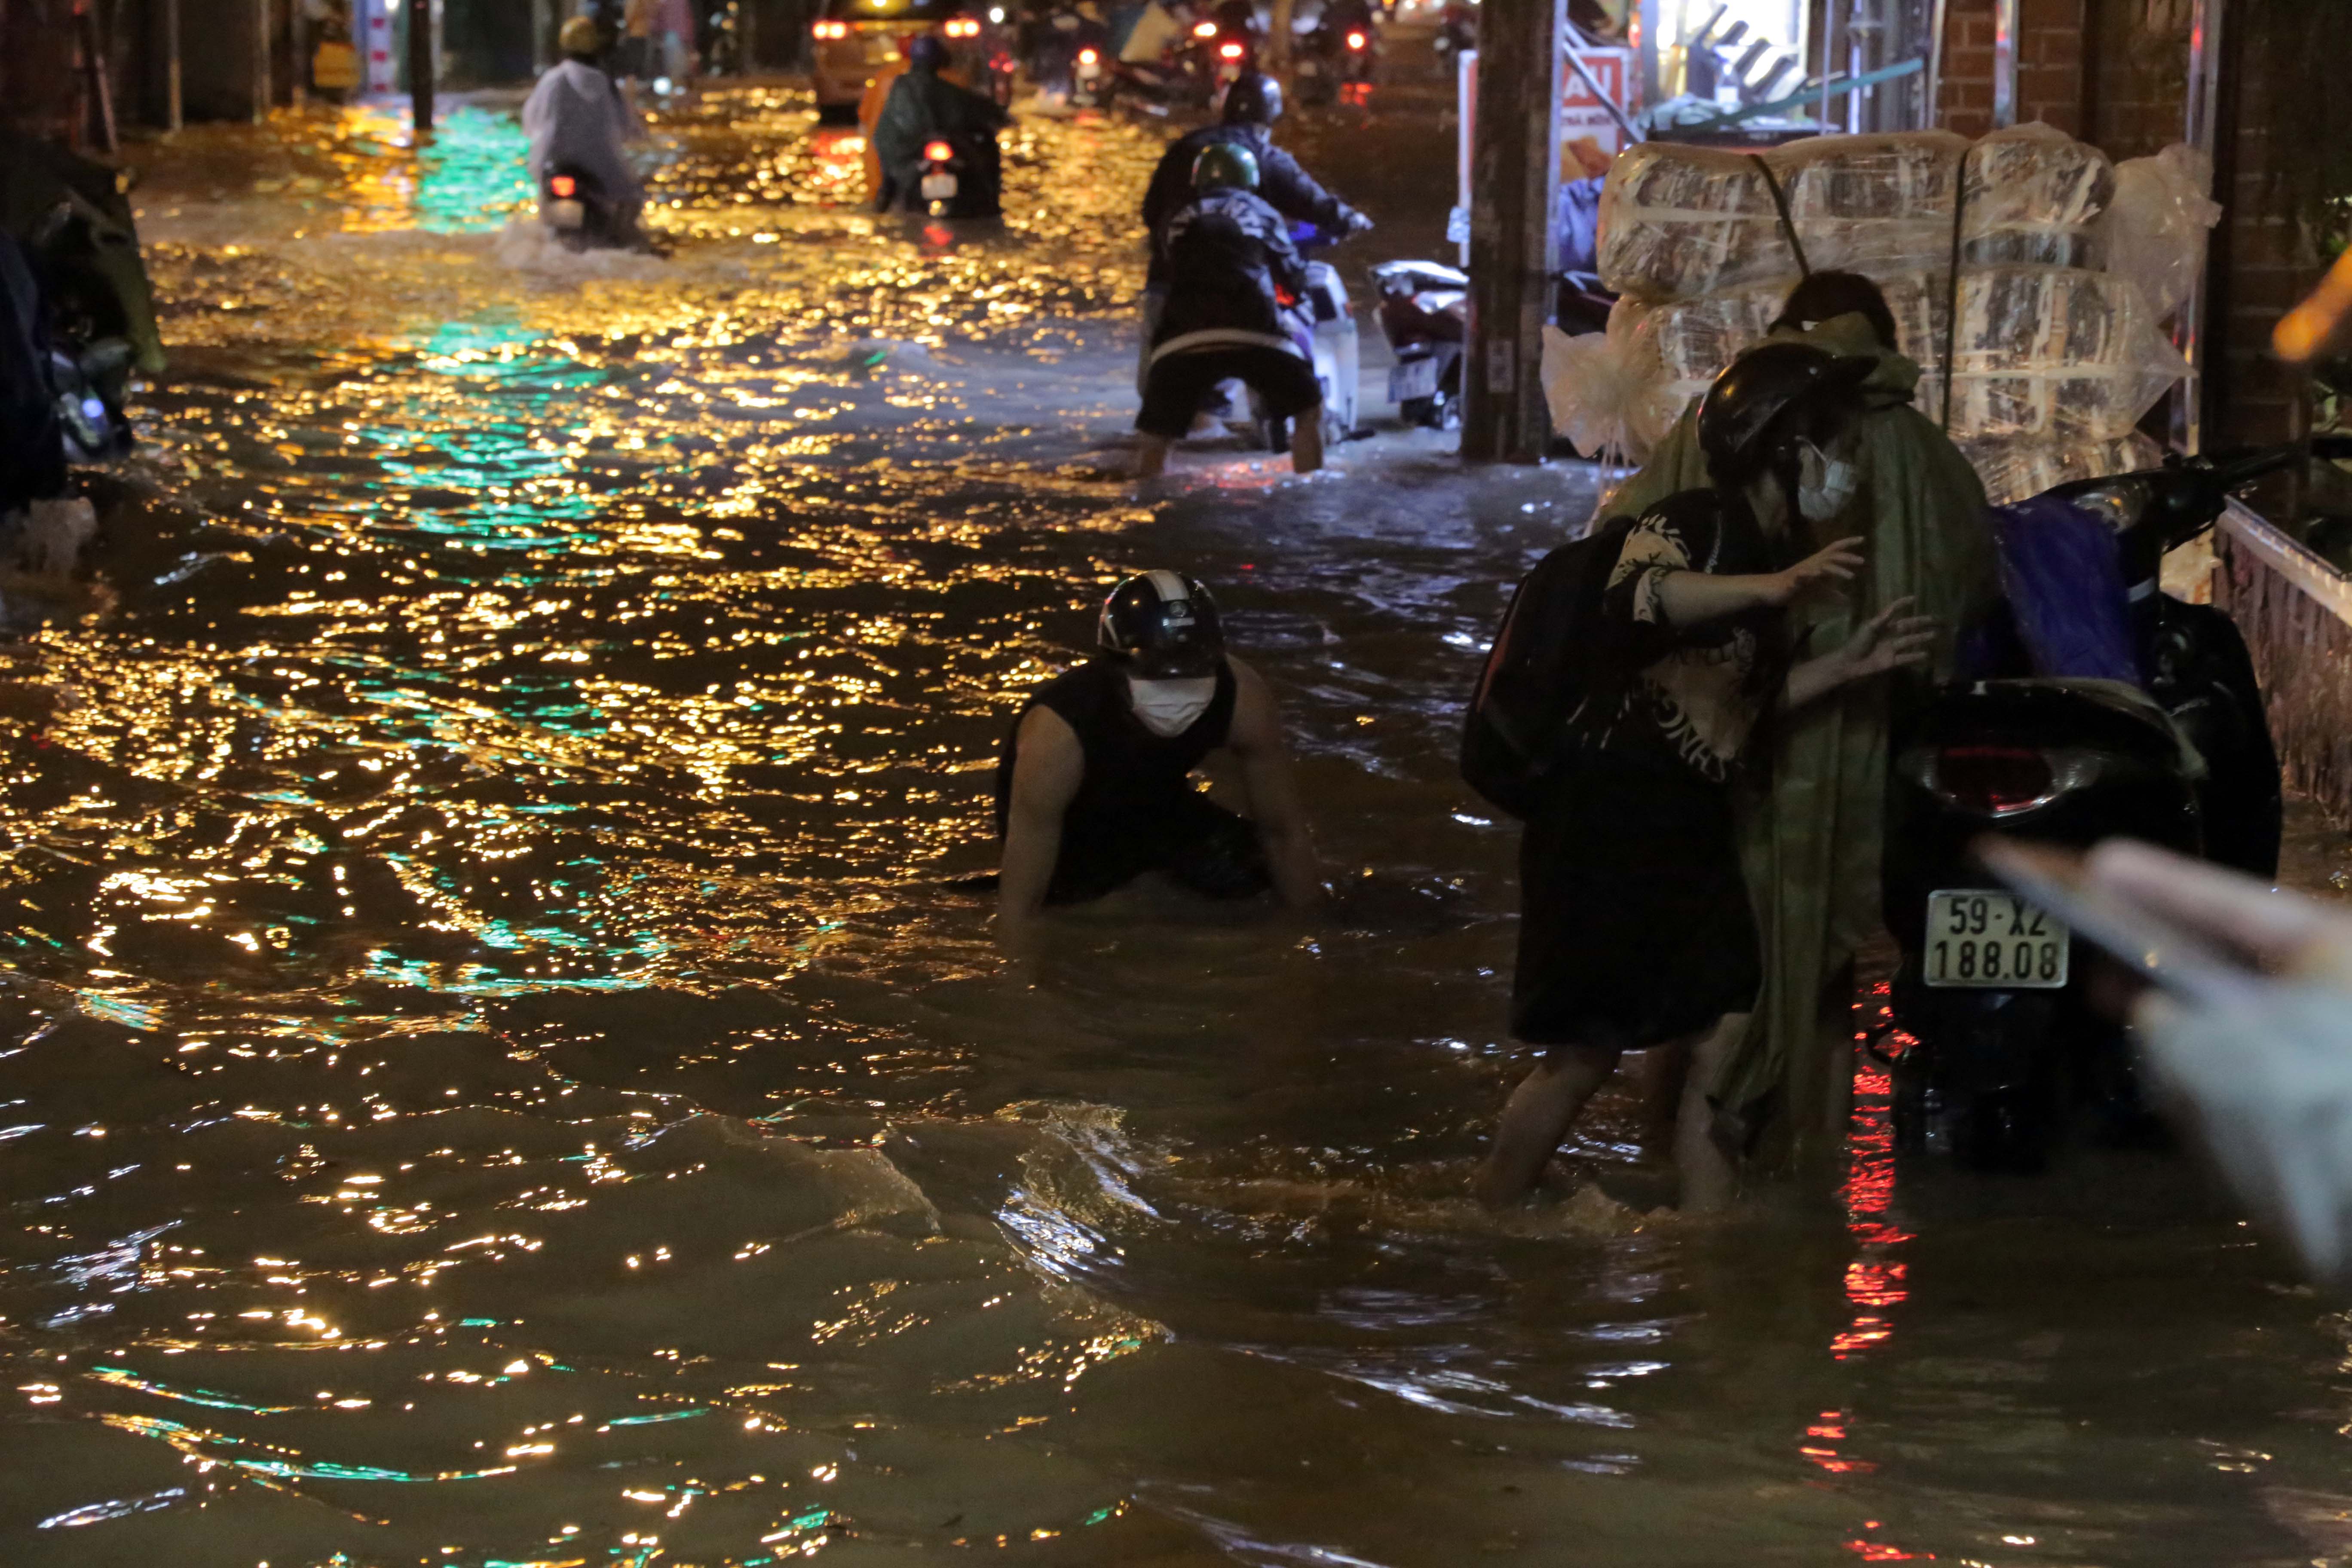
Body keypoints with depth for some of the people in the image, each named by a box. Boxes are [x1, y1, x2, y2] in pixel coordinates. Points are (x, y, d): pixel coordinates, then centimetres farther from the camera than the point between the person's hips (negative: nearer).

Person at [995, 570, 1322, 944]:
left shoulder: (1241, 698, -30)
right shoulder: (1058, 734, -41)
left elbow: (1284, 833, -15)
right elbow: (1019, 907, -36)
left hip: (1157, 801, 3)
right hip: (1071, 827, -3)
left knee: (1257, 875, -12)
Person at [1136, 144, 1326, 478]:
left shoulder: (1178, 221, 22)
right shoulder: (1260, 213, 21)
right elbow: (1295, 277, 27)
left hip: (1182, 340, 0)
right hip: (1254, 333, 0)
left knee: (1157, 438, 11)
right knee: (1309, 411, 19)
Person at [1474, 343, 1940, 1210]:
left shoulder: (1771, 551, 14)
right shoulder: (1690, 525, -14)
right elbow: (1630, 601, -38)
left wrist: (1849, 663, 9)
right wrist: (1773, 588, -48)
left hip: (1691, 828, 9)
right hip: (1610, 816, -9)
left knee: (1724, 1047, 2)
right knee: (1586, 1053, -5)